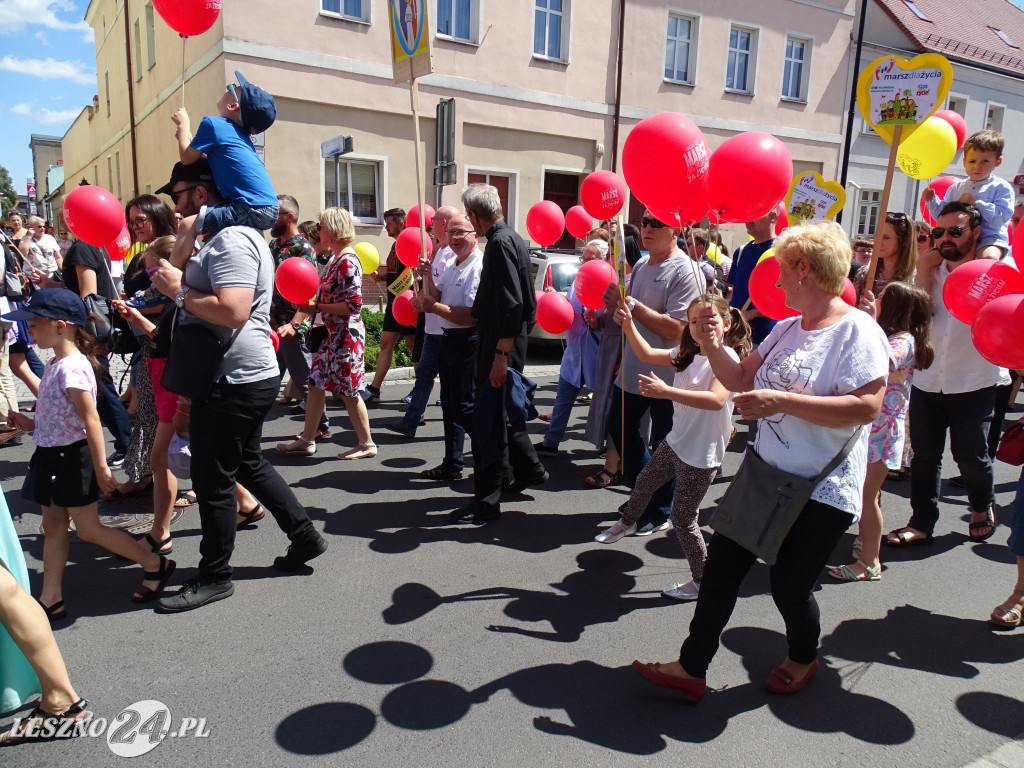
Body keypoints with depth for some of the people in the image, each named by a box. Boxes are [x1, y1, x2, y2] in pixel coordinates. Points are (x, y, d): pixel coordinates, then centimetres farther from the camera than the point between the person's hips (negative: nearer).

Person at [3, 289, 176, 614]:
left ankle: (155, 564, 12)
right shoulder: (56, 364, 7)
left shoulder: (71, 367, -22)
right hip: (51, 455, 9)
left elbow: (90, 419, -25)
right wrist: (29, 423, 8)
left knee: (88, 529, 1)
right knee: (53, 526, 13)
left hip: (71, 457, -9)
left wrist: (101, 467, -25)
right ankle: (50, 599, 23)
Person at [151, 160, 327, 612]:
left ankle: (214, 577, 15)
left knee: (212, 478, 0)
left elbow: (231, 311, -30)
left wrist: (178, 290, -17)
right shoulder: (221, 238, 19)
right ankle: (305, 537, 30)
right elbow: (207, 305, 25)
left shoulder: (232, 240, -17)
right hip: (241, 377, 11)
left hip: (235, 382, -11)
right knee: (248, 464, 20)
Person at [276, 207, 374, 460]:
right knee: (316, 383, 12)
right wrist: (310, 302, 4)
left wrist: (317, 307, -16)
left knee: (349, 391, 0)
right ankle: (307, 440, 23)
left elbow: (354, 305, -23)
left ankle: (366, 444, 15)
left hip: (346, 335, -10)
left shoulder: (348, 262, -18)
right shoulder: (336, 259, 12)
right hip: (331, 334, 10)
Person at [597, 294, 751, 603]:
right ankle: (627, 522, 59)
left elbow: (716, 400, -37)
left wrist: (666, 391, -45)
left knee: (683, 519, 0)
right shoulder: (688, 353, 2)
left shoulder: (727, 357, -20)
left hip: (701, 454, -8)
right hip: (676, 441, 8)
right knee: (644, 483, 29)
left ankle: (703, 581, 19)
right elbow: (647, 354, 8)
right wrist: (628, 325, -7)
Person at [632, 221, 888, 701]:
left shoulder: (857, 331, -16)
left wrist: (781, 401, -28)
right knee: (722, 562, 5)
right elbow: (743, 382, 12)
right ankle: (692, 669, 17)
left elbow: (866, 407, -26)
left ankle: (803, 657, 41)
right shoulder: (787, 328, 9)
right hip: (765, 473, 7)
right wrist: (714, 348, -5)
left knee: (789, 586, 6)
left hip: (822, 494, -7)